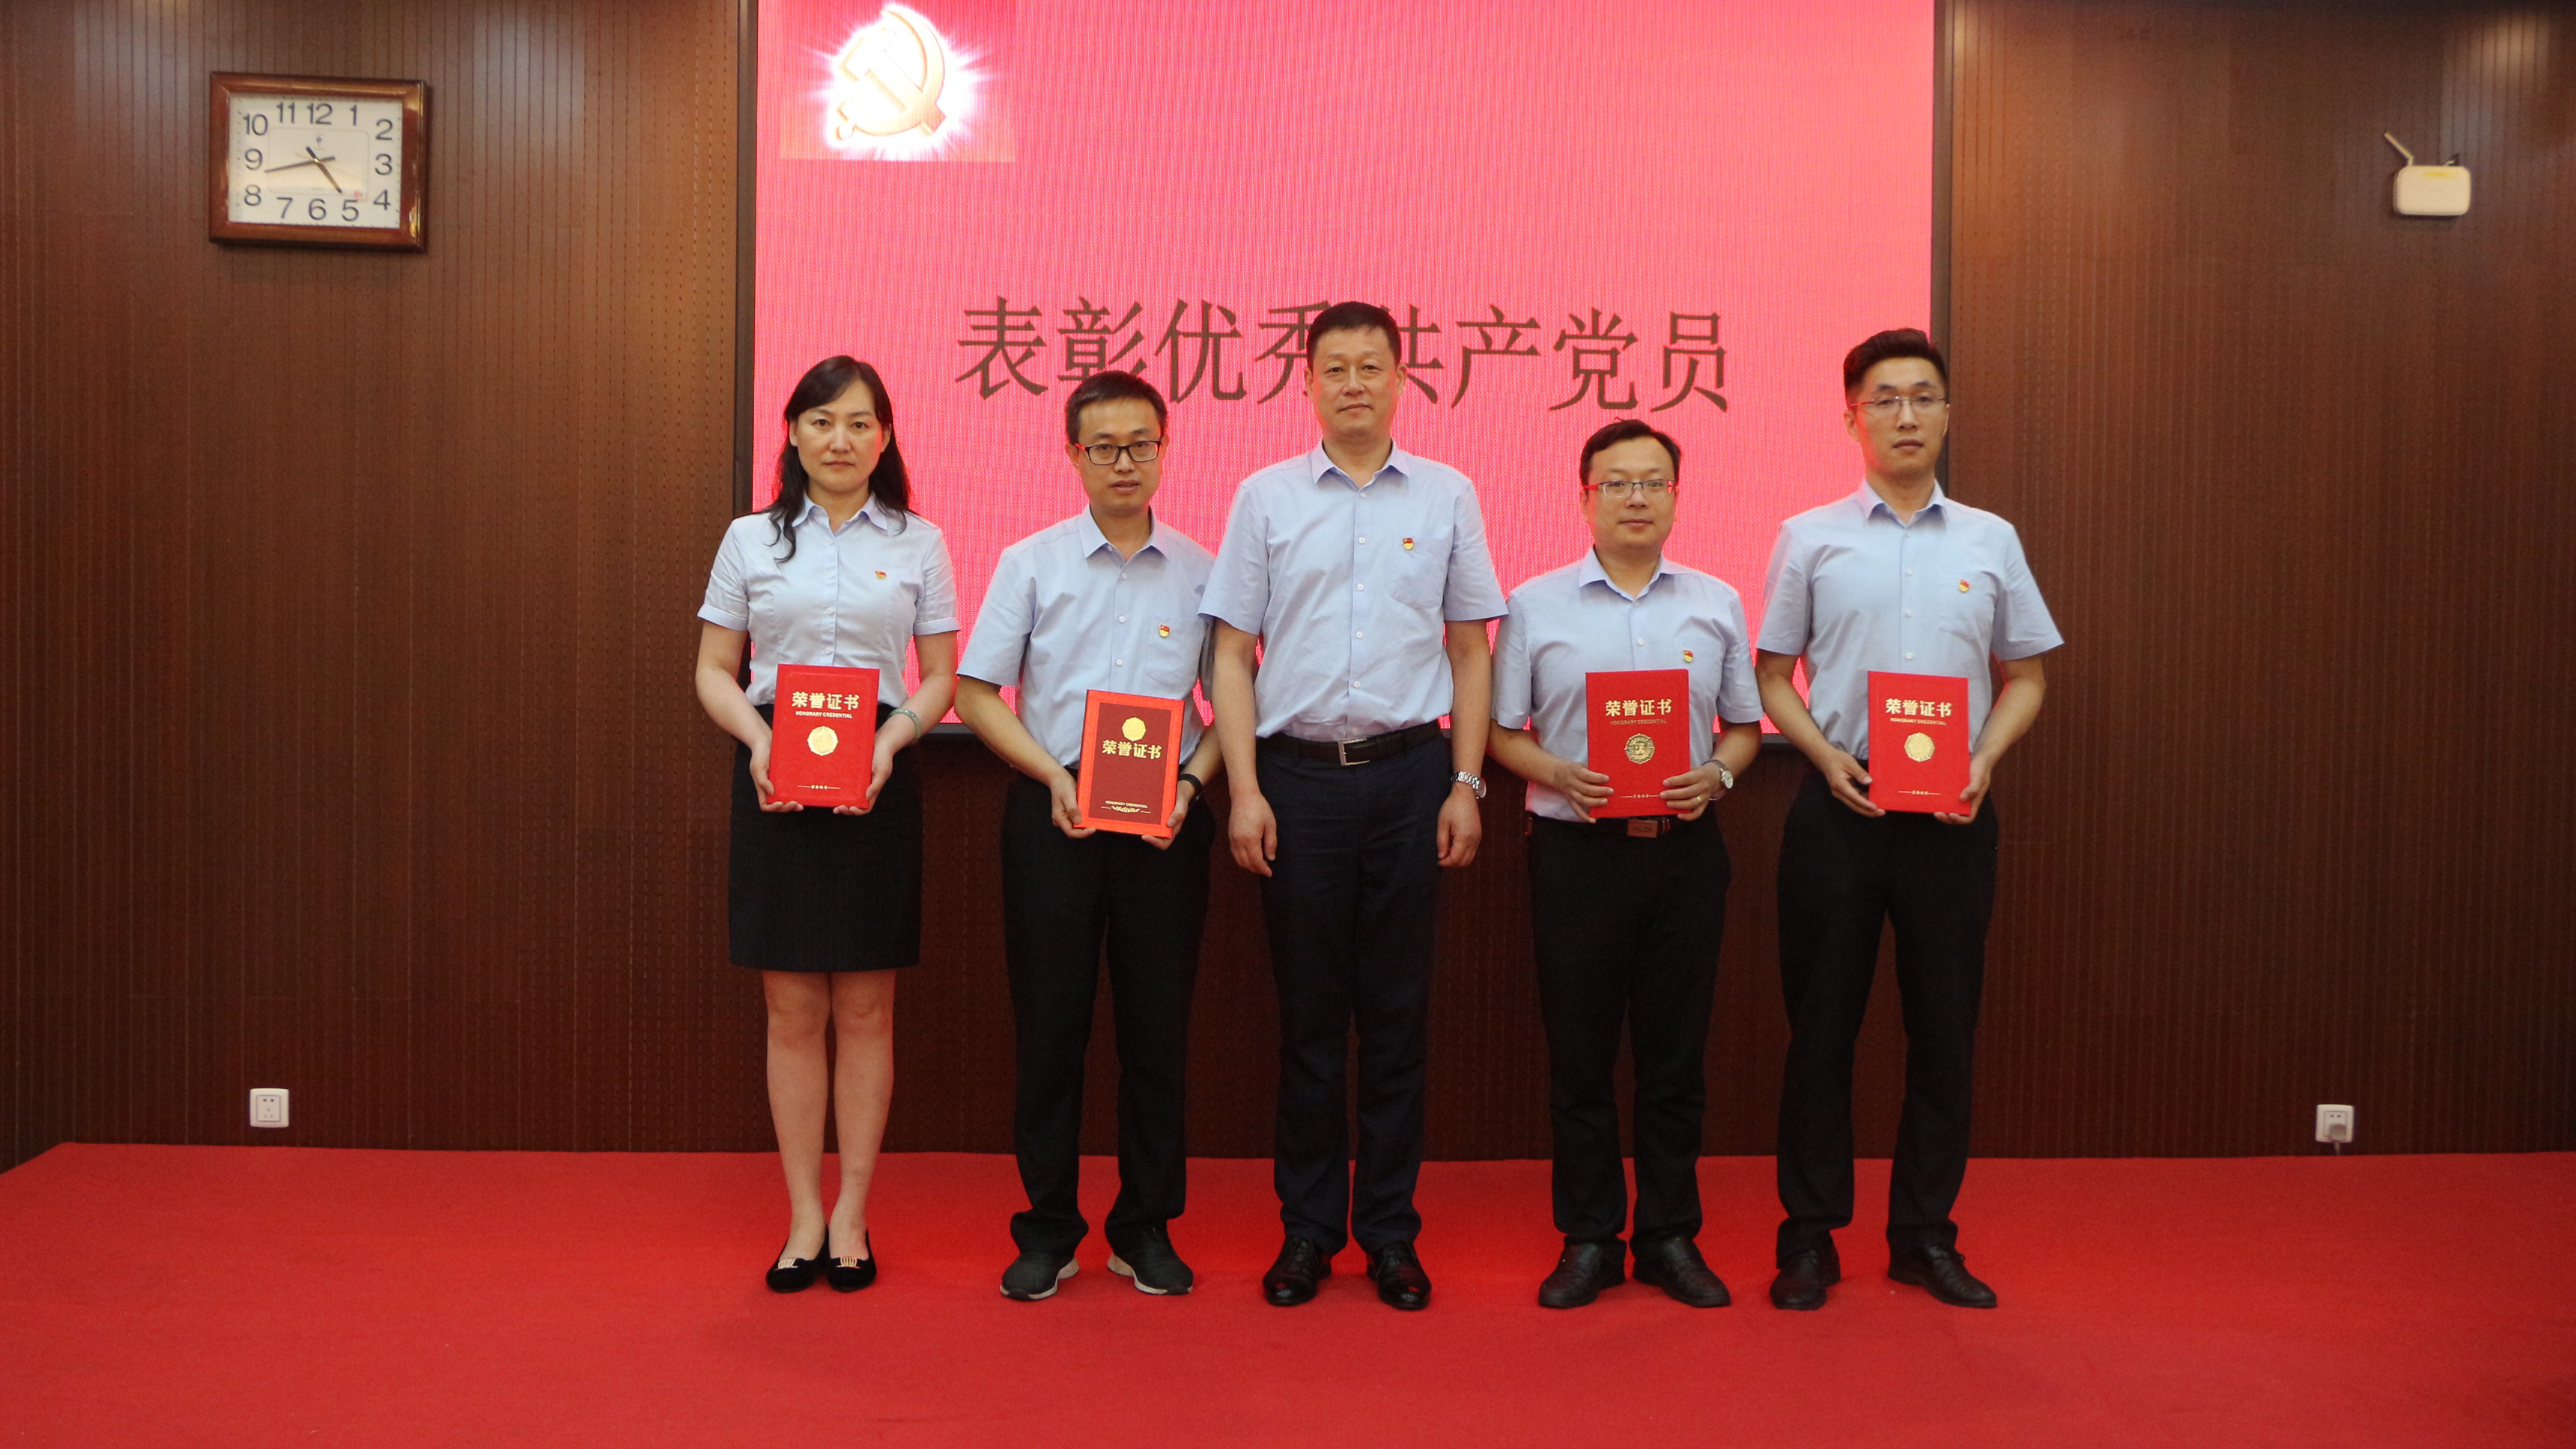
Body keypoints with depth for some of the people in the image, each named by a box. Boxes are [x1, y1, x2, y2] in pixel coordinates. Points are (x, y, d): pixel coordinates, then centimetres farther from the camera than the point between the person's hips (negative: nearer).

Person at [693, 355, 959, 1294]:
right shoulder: (750, 540, 8)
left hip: (877, 780, 0)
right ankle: (804, 1216, 15)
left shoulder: (917, 544, 6)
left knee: (865, 1011, 4)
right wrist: (757, 740, -10)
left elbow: (941, 677, 6)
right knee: (792, 1010, 4)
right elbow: (714, 671, 9)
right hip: (773, 777, 1)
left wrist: (891, 741, -12)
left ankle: (851, 1218, 15)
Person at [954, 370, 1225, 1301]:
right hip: (1053, 812, 0)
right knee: (1050, 1021, 4)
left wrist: (1191, 781, -8)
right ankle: (1047, 1230, 16)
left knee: (1158, 1023, 5)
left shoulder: (1201, 572, 6)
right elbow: (974, 693, 3)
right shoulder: (1030, 563, 4)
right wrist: (1054, 775, -10)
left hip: (1164, 819, 1)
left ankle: (1146, 1229, 19)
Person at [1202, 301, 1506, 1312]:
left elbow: (1471, 650, 9)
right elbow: (1233, 653, 4)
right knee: (1309, 1010, 5)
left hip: (1410, 771, 1)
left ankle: (1390, 1230, 17)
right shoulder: (1266, 497, 6)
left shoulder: (1446, 497, 7)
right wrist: (1245, 791, -4)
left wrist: (1466, 784, 1)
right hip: (1298, 773, 0)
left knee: (1398, 1010, 6)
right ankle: (1307, 1229, 17)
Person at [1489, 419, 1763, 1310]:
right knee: (1580, 1052, 4)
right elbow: (1502, 732, 5)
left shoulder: (1717, 605, 9)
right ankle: (1587, 1238, 17)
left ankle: (1671, 1236, 20)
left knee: (1676, 1052, 7)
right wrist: (1561, 774, -13)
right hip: (1577, 850, -1)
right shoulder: (1535, 606, 4)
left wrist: (1717, 775, -7)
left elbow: (1744, 726, 13)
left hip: (1686, 848, 2)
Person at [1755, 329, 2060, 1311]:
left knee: (1945, 1026, 7)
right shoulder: (1809, 539, 4)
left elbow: (2025, 676, 13)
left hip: (1952, 814, 2)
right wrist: (1828, 756, -10)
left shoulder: (1990, 541, 9)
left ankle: (1925, 1235, 20)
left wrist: (1985, 758, -5)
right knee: (1822, 1021, 3)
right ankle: (1809, 1235, 14)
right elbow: (1772, 676, 6)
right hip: (1840, 805, -1)